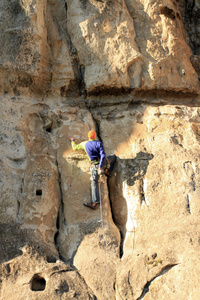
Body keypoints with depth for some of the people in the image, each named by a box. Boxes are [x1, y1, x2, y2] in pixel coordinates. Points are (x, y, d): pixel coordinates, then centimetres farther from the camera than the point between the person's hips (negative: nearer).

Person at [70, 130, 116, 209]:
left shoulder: (85, 144, 5)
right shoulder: (99, 143, -2)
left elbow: (75, 147, 22)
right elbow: (103, 155, -17)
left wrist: (72, 140, 41)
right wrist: (100, 166, -20)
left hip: (95, 166, 0)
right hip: (104, 162, 0)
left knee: (94, 182, -3)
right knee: (113, 156, 28)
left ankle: (95, 203, -17)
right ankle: (108, 171, 16)